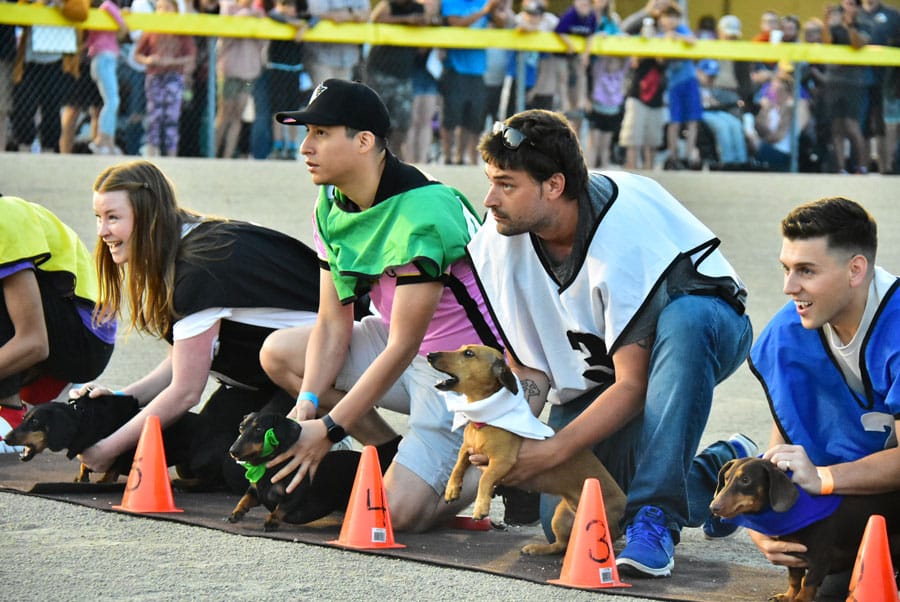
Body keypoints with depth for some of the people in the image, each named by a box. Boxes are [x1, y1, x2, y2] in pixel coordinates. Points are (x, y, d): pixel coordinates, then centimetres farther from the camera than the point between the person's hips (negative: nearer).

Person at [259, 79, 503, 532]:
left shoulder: (422, 215, -28)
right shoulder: (331, 206, -1)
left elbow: (401, 348, -26)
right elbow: (333, 323, -1)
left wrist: (328, 430, -26)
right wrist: (306, 405, -17)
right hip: (403, 347, 9)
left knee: (399, 512, -19)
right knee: (278, 353, -2)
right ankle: (400, 460, 2)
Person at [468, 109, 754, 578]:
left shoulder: (624, 235, -34)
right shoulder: (500, 238, -16)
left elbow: (632, 384, -32)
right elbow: (527, 366, -6)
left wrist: (551, 451, -38)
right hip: (598, 367, 5)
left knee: (683, 322, -44)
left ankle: (655, 517, -37)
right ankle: (720, 473, 9)